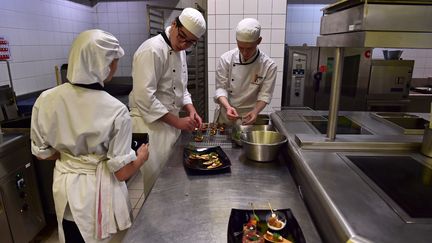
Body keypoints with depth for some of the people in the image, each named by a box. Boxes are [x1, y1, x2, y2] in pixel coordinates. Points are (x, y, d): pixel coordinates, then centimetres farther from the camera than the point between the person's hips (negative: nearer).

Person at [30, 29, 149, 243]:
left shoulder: (46, 100, -14)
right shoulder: (115, 111, -26)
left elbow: (42, 152, -1)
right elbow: (123, 172, -20)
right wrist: (142, 155, -2)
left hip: (66, 188, 4)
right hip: (100, 193, -3)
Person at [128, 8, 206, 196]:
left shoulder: (180, 51, 9)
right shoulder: (152, 50, -19)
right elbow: (144, 98, -25)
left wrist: (191, 110, 0)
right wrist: (177, 121, -21)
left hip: (169, 123, 9)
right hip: (150, 124, -9)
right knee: (157, 180, 2)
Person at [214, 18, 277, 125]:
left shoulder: (269, 66, -12)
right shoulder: (226, 59, -11)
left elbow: (265, 95, -10)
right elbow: (221, 88, -10)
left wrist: (255, 112, -29)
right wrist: (228, 107, -28)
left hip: (248, 118, -1)